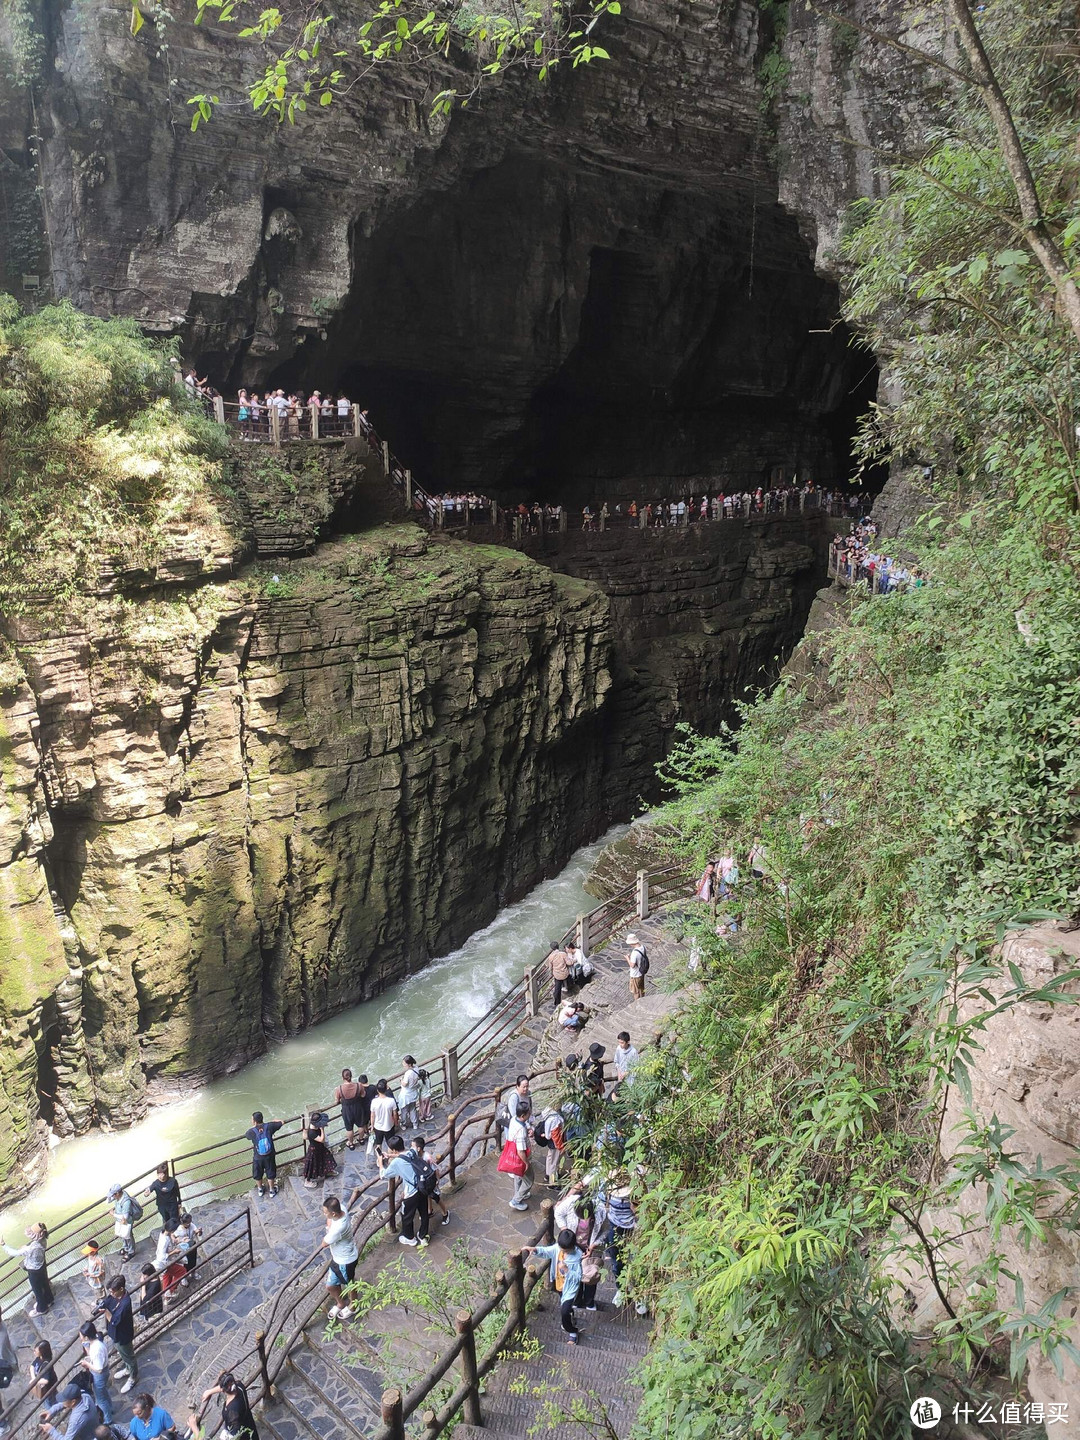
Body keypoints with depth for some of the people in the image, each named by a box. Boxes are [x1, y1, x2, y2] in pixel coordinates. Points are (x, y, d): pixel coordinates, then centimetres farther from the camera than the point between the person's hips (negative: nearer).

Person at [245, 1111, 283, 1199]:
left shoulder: (252, 1132, -23)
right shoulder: (269, 1126, -18)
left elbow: (245, 1134, 3)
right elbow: (282, 1122, -3)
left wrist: (254, 1126, 12)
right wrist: (273, 1121, 15)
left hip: (258, 1158, -1)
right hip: (270, 1156, 1)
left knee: (258, 1175, 26)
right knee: (270, 1174, 23)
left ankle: (260, 1190, 47)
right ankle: (272, 1191, 40)